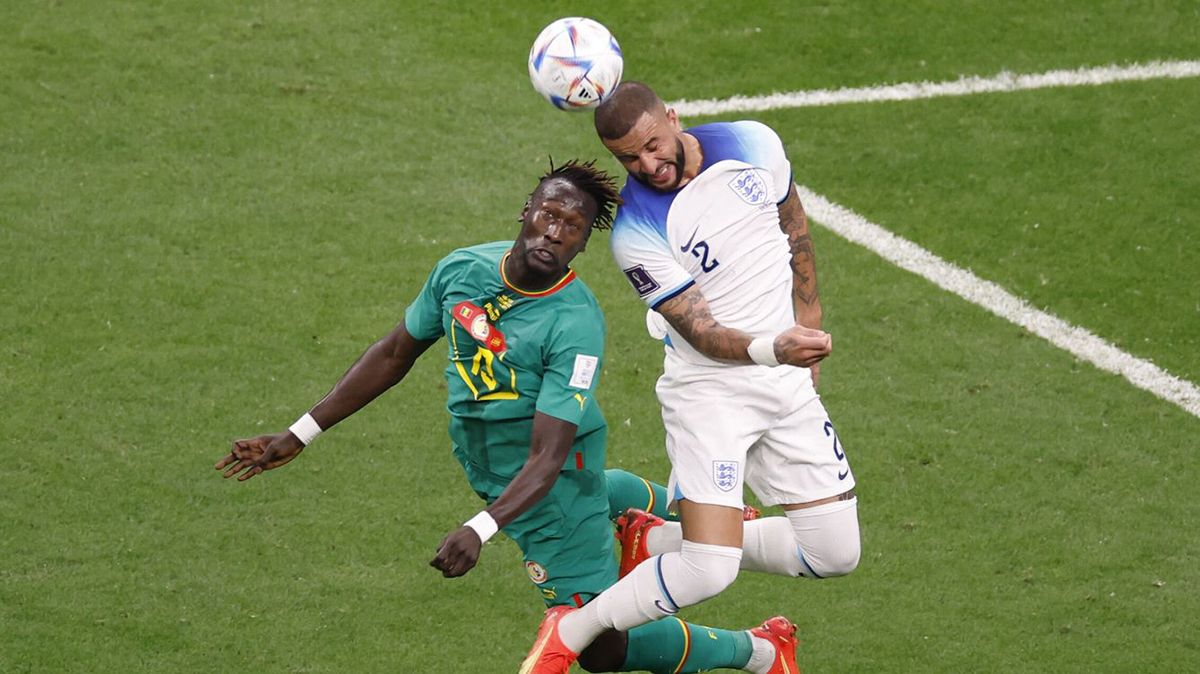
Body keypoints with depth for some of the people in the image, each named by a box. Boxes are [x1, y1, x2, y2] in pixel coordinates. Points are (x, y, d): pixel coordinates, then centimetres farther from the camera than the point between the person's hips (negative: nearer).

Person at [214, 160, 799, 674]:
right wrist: (297, 437, 3)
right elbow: (393, 356, 4)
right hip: (479, 460, 6)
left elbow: (547, 458, -31)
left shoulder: (575, 326, -28)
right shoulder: (461, 270, -10)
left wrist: (479, 530, -45)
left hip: (547, 478, -6)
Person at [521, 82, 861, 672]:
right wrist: (772, 349, -40)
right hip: (709, 388, -6)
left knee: (834, 554, 4)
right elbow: (700, 332, -21)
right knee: (708, 571, -20)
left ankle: (653, 543, 19)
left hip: (789, 383, 6)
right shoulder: (636, 232, -19)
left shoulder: (753, 146, -5)